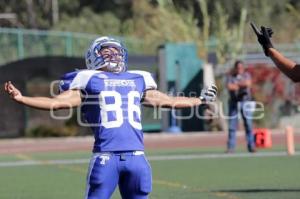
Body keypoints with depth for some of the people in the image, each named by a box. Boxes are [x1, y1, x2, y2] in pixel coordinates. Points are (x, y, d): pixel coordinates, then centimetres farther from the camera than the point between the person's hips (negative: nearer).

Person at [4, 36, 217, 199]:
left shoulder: (138, 79, 21)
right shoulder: (89, 79, 8)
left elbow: (166, 100, 31)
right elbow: (58, 102, 2)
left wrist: (200, 99, 37)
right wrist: (21, 98, -8)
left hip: (136, 156, 4)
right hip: (106, 156, -4)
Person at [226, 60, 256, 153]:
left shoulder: (246, 75, 8)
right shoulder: (230, 77, 6)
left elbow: (248, 83, -13)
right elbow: (229, 86, -12)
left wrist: (236, 84, -10)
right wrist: (241, 85, -10)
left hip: (245, 101, 0)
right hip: (234, 102, 0)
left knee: (248, 124, -5)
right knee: (232, 126, -1)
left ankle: (251, 146, -3)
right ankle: (231, 147, 1)